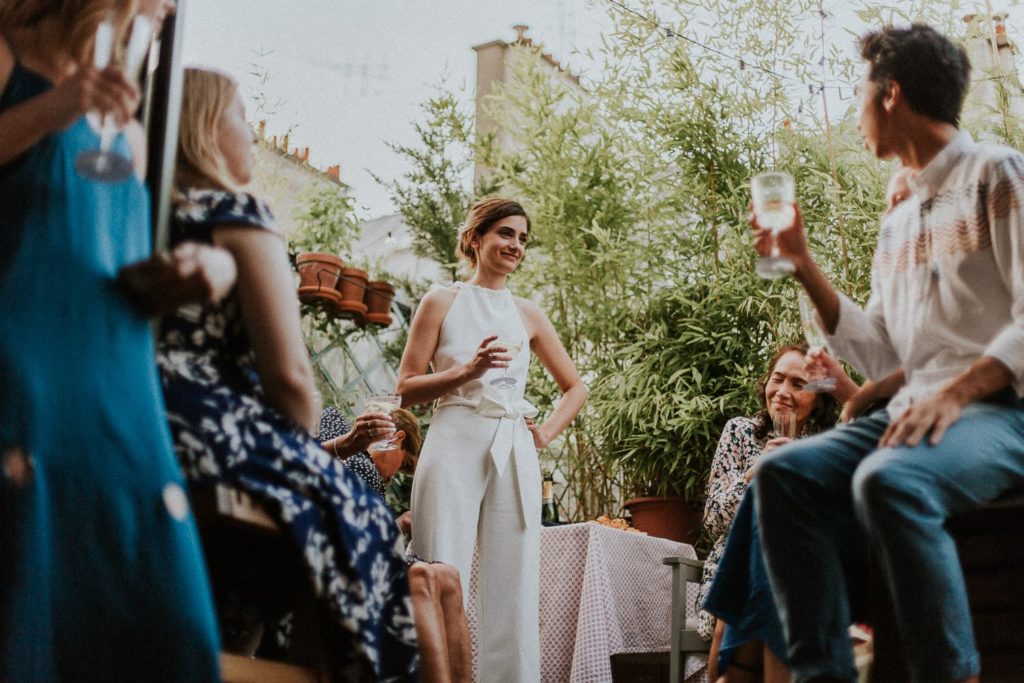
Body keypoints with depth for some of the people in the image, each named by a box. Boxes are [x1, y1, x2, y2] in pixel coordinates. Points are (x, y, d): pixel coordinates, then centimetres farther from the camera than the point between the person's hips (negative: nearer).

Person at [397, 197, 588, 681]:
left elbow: (576, 389, 24)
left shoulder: (528, 315, 16)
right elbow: (406, 389, 1)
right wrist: (467, 371, -13)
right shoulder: (443, 301, 7)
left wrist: (547, 432, 8)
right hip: (455, 445, -3)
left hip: (514, 454, 3)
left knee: (513, 586, 0)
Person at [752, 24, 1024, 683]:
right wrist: (804, 263, 18)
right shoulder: (898, 223, 22)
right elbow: (879, 356, 20)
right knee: (784, 473, -14)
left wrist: (958, 390, -24)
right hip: (914, 409, 7)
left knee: (888, 481, -35)